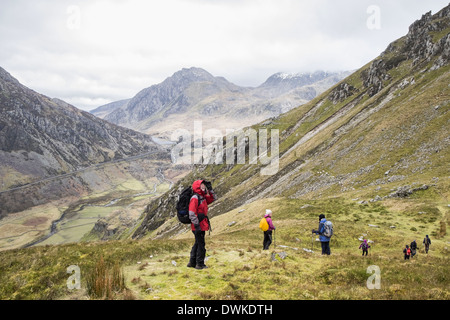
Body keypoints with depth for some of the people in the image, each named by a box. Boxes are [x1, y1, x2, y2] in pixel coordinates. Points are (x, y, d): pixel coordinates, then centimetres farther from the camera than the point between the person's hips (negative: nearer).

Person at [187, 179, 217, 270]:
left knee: (197, 244, 17)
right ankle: (200, 264, 7)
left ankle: (192, 262, 27)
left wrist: (210, 189, 11)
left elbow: (213, 198, 26)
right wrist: (196, 225, -23)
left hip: (201, 226, 10)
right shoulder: (194, 198, -15)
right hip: (198, 226, -10)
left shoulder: (203, 198, 13)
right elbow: (192, 213, -21)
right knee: (201, 244, -3)